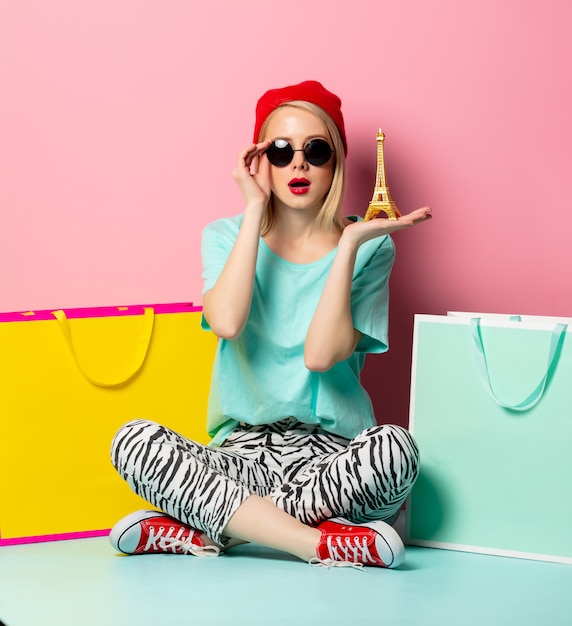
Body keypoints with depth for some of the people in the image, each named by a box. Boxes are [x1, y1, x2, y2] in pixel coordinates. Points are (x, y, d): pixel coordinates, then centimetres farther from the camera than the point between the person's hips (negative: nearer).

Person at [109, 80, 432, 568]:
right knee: (134, 442, -26)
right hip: (242, 453, 1)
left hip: (330, 458, -1)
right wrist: (254, 210, -8)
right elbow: (227, 324, -14)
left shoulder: (368, 248, 4)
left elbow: (321, 354, -11)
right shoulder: (227, 237, 9)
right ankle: (324, 543, -30)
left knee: (395, 447, -35)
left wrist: (348, 243, -14)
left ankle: (202, 530, -25)